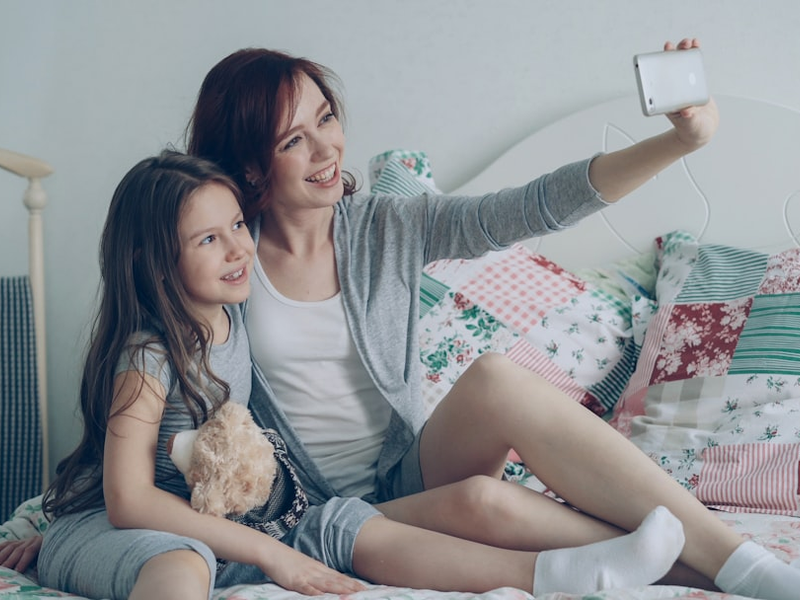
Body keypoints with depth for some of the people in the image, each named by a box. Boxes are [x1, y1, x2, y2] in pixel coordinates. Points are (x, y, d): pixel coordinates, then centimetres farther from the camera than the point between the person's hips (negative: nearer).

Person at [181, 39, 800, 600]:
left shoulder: (388, 228, 1)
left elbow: (532, 208, -11)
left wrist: (680, 140, -21)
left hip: (412, 479, 2)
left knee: (494, 377, -30)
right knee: (481, 500, -34)